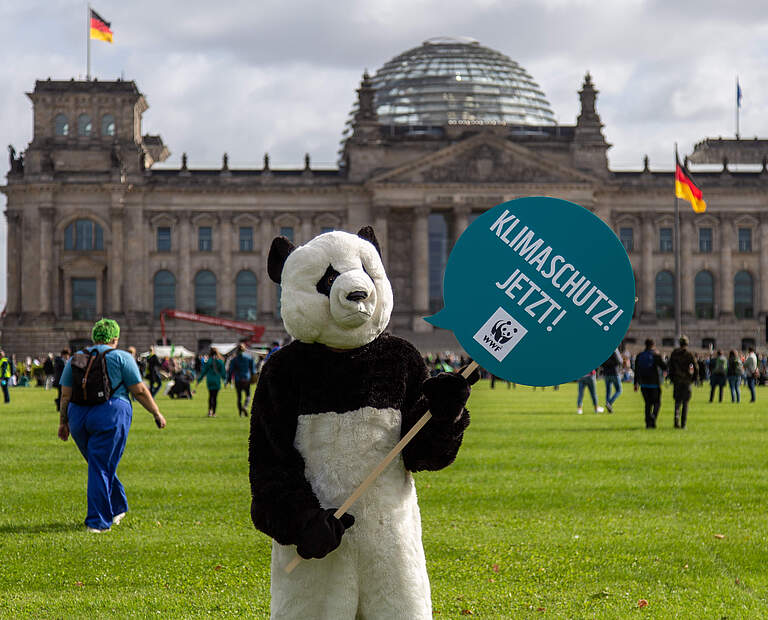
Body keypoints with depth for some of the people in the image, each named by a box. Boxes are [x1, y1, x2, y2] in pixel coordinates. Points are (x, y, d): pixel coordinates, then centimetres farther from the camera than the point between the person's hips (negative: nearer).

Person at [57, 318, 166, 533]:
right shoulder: (121, 357, 1)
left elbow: (65, 395, 9)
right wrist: (157, 414, 7)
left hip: (79, 417, 4)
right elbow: (140, 391, -2)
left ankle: (117, 508, 30)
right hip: (111, 415, -4)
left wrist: (63, 421, 16)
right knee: (101, 468, -3)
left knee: (100, 465, 19)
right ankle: (97, 521, -4)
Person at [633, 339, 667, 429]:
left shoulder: (639, 356, 6)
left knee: (648, 403, 11)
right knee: (657, 403, 6)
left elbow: (636, 371, 7)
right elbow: (664, 367, -5)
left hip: (644, 384, 4)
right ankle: (653, 418, -18)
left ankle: (648, 422, 4)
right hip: (655, 384, -4)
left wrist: (636, 383, 12)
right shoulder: (656, 355, -9)